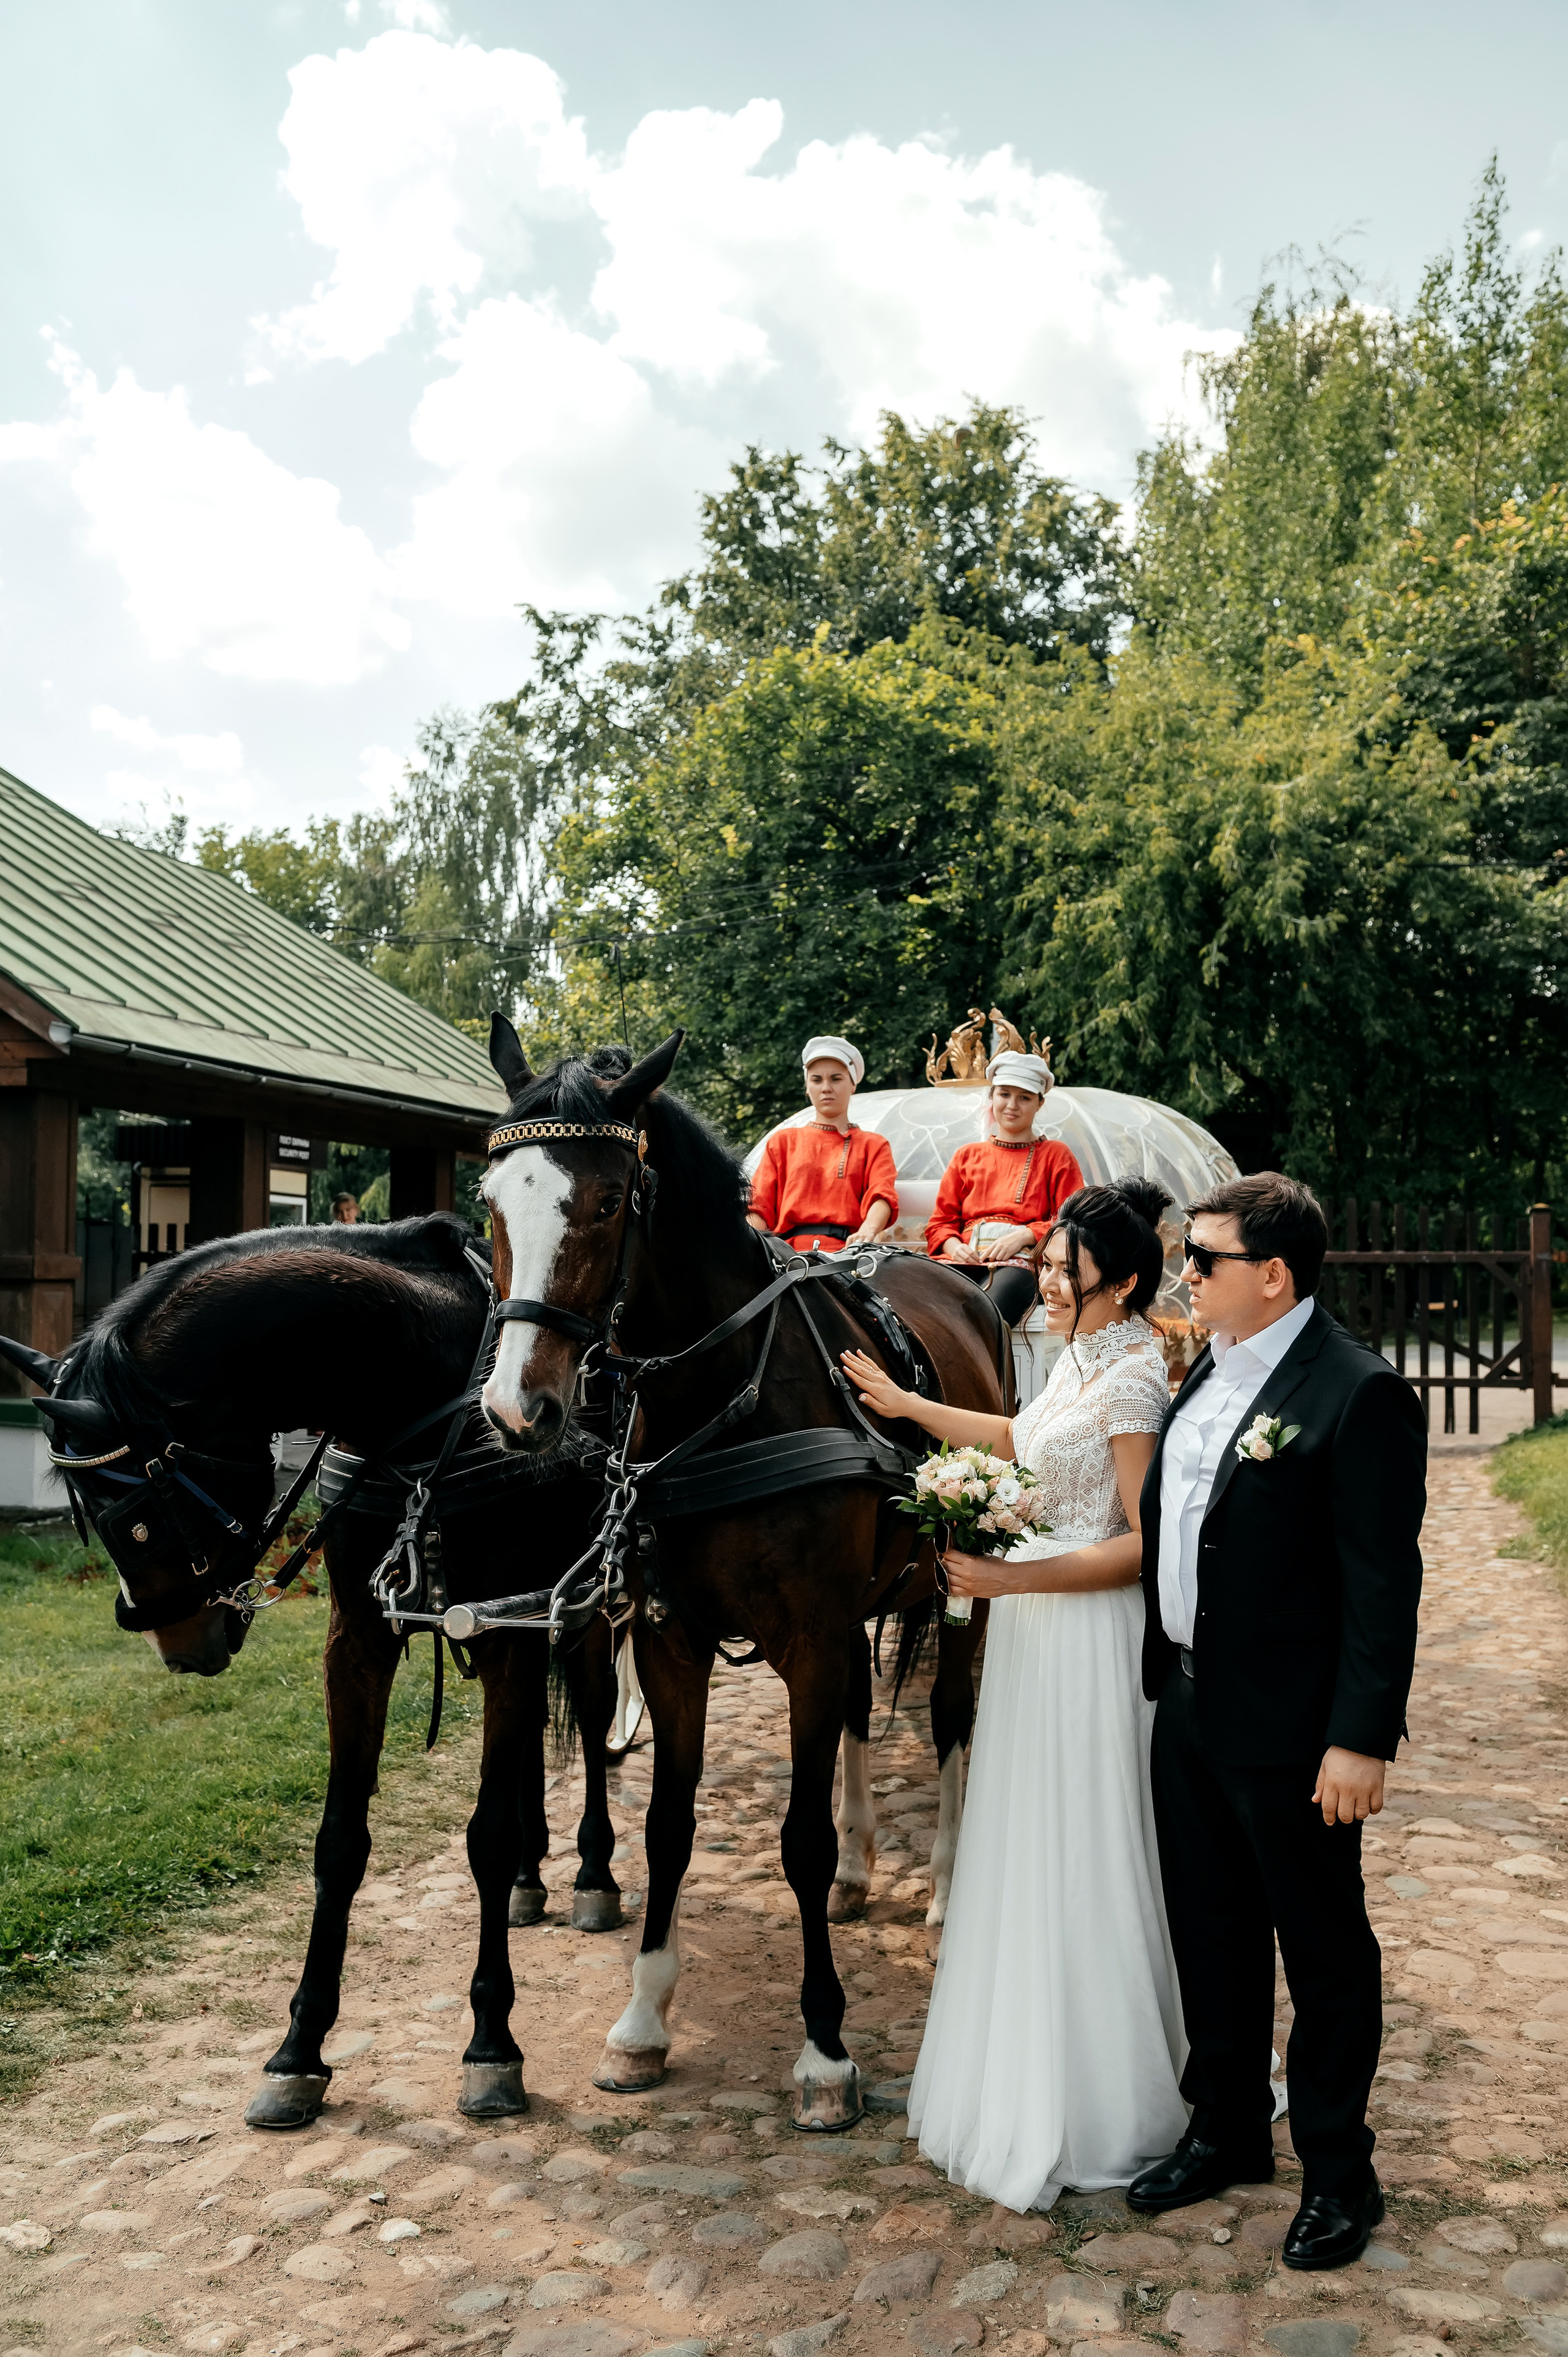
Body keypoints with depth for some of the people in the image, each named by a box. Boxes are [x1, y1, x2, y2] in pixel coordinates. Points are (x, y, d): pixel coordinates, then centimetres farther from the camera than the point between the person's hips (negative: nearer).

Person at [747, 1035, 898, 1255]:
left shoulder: (873, 1146, 22)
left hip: (845, 1250, -1)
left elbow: (882, 1197, 2)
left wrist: (867, 1231, -22)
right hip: (788, 1251, 1)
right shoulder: (783, 1142, 26)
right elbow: (760, 1206, 16)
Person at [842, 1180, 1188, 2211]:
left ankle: (1092, 2115, 19)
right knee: (1030, 1853, 18)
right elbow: (1022, 1440, 26)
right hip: (1036, 1626, 9)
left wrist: (1013, 1577, -24)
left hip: (1090, 1637, -9)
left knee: (1079, 1857, 2)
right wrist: (907, 1406, 27)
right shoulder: (1080, 1359, 8)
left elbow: (1145, 1545, -21)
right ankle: (1029, 2076, 34)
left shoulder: (1135, 1380, -19)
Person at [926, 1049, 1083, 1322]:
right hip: (966, 1258, 2)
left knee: (1010, 1282, -41)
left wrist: (1024, 1236, -10)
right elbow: (940, 1222, 21)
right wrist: (955, 1246, -3)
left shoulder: (1056, 1155, 19)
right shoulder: (966, 1156, 27)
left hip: (1020, 1261, -2)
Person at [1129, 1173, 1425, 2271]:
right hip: (1190, 1707, 8)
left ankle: (1339, 2175, 30)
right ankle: (1229, 2131, 40)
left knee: (1325, 1952, 11)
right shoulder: (1212, 1369, 6)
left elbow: (1384, 1585, -20)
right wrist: (1166, 1671, 13)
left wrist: (1363, 1738, -20)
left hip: (1291, 1729, -8)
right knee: (1211, 1934, 21)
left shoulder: (1360, 1395, -19)